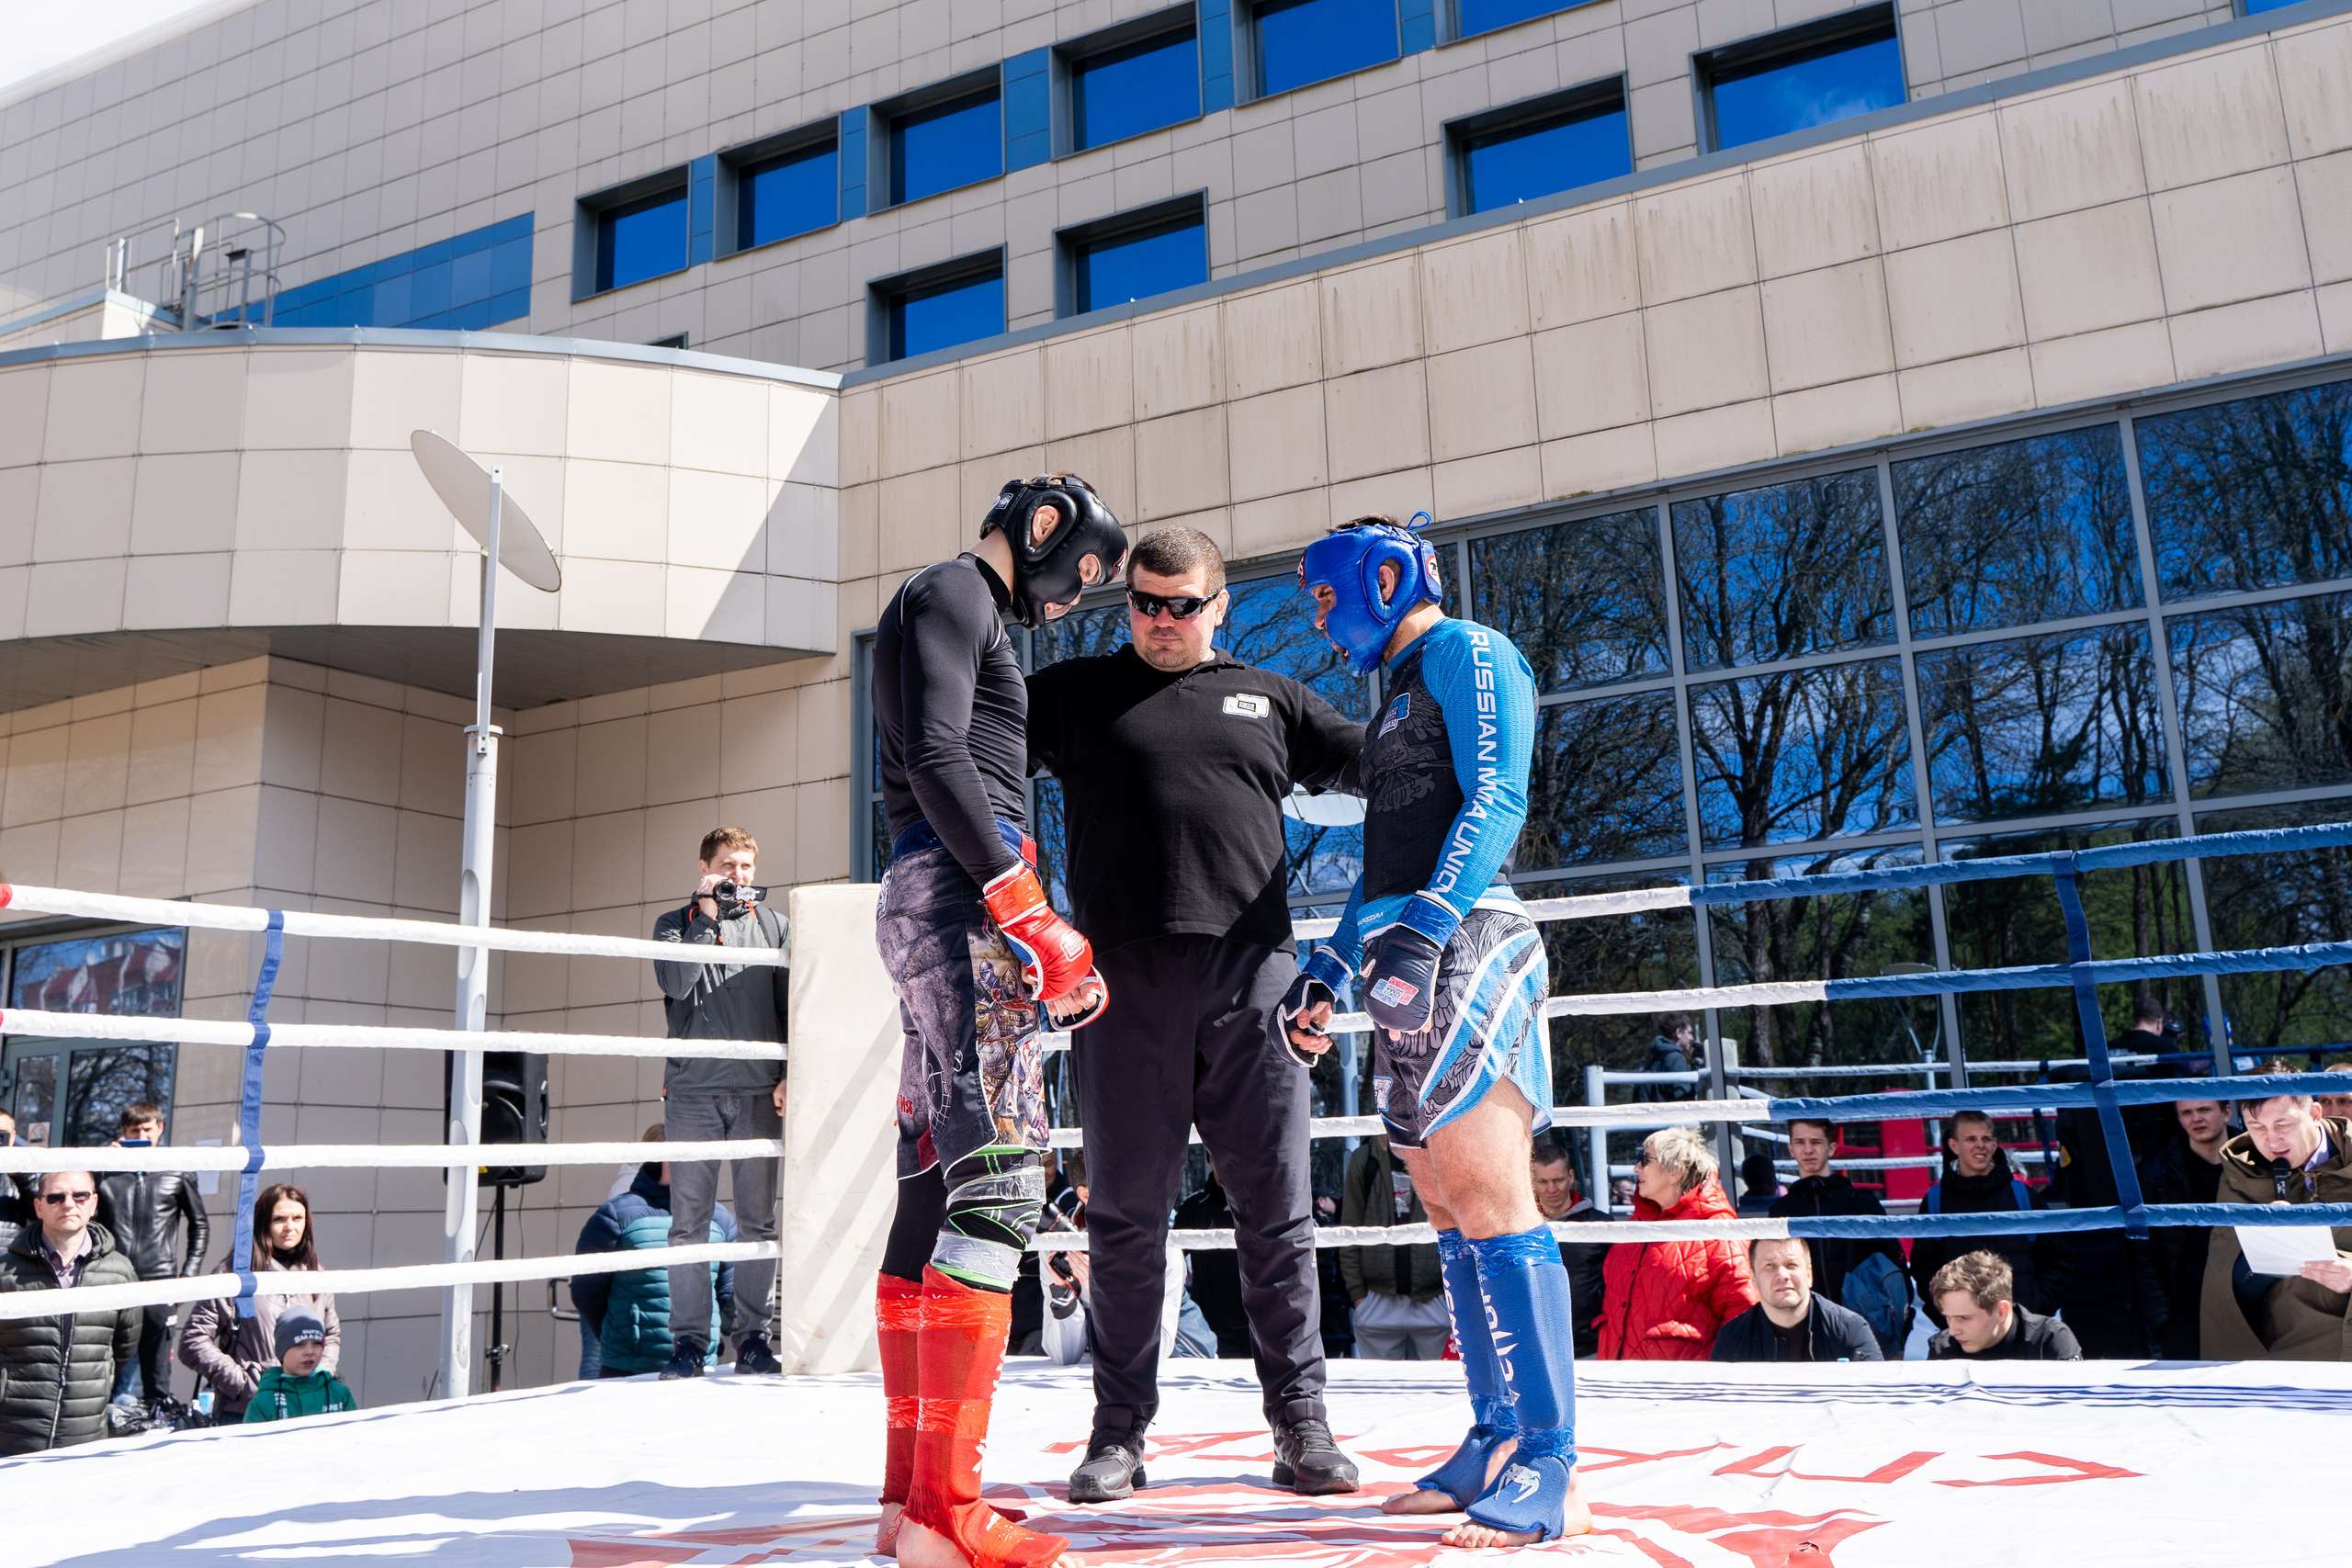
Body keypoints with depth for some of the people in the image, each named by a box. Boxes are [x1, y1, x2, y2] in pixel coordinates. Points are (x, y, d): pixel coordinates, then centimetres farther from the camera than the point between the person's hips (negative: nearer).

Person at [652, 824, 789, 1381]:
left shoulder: (772, 924, 13)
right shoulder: (675, 924, 11)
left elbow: (793, 1005, 11)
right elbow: (675, 984, -8)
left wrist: (790, 1076, 2)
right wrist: (707, 917, -8)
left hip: (758, 1092, 1)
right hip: (692, 1090, -1)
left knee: (758, 1220, 2)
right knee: (689, 1220, -1)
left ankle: (751, 1336, 8)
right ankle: (690, 1341, 4)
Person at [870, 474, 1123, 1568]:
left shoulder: (970, 619, 30)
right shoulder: (953, 591, -1)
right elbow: (937, 758, -15)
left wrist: (1043, 937, 22)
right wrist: (1029, 912, -20)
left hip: (936, 903, 10)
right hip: (960, 896, -10)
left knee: (934, 1188, 6)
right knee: (999, 1178, -16)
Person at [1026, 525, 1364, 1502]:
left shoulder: (1271, 699, 19)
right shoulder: (1074, 693, 16)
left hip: (1250, 972, 1)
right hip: (1123, 979, 0)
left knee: (1275, 1209, 2)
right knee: (1127, 1212, 5)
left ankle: (1300, 1421, 12)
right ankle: (1120, 1429, 15)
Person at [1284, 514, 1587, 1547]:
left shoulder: (1464, 650, 1)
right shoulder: (1399, 691, 28)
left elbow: (1495, 801, -14)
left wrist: (1426, 923, -26)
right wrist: (1327, 972, 24)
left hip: (1460, 947, -9)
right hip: (1402, 959, 9)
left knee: (1488, 1204, -13)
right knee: (1450, 1214, 7)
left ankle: (1549, 1470, -10)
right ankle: (1497, 1441, 12)